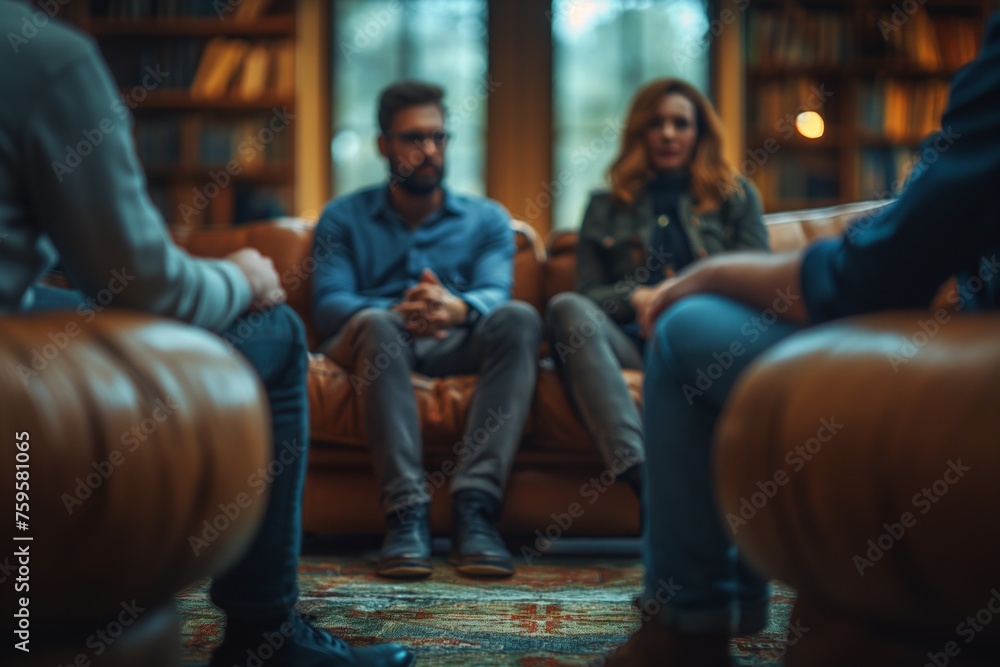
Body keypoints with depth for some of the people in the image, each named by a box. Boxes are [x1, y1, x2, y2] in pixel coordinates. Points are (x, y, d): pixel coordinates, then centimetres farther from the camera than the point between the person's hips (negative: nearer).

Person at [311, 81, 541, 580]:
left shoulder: (487, 219, 18)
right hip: (370, 346, -1)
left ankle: (475, 507, -39)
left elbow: (496, 294, -2)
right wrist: (396, 312, -25)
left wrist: (458, 308, -29)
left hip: (457, 347, 1)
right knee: (377, 325, -36)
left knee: (519, 319, -30)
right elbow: (329, 305, -2)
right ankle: (406, 514, -41)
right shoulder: (344, 217, 15)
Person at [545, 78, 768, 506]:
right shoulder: (606, 208, 27)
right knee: (567, 308, -32)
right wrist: (635, 297, -6)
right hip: (631, 342, 1)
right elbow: (587, 294, 17)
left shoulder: (736, 195, 25)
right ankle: (641, 476, -51)